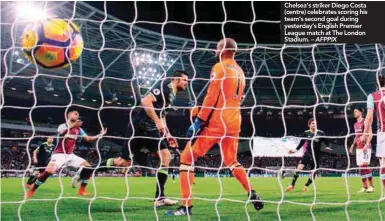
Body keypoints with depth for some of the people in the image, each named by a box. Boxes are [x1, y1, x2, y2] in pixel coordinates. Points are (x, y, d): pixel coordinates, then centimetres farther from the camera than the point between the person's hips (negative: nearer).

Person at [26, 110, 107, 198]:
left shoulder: (78, 129, 10)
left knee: (88, 168, -5)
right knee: (48, 172, -27)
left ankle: (81, 191, 3)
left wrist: (100, 135, -8)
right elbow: (61, 132, -32)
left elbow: (88, 139, 8)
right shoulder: (62, 126, -8)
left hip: (70, 155, 6)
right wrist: (72, 126, -47)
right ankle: (31, 191, -9)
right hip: (59, 155, -6)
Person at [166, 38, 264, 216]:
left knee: (187, 158, -1)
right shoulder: (240, 72, 16)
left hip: (215, 122, -8)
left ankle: (186, 206, -8)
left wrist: (198, 121, -13)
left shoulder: (219, 68, -8)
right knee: (232, 161, 25)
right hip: (234, 123, 8)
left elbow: (211, 98, -15)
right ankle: (253, 196, 16)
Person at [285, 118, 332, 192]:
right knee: (299, 167, -23)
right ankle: (292, 184, -20)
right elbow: (302, 143, 11)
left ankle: (306, 185, 30)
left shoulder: (320, 133, 1)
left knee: (314, 172, 8)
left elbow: (326, 141, 5)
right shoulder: (306, 133, 3)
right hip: (308, 153, -2)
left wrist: (327, 147, -15)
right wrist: (296, 150, 3)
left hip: (316, 155, 2)